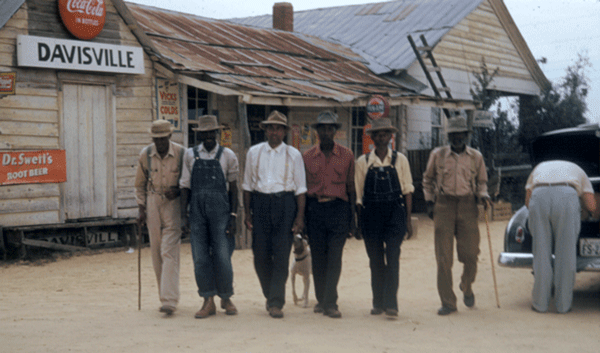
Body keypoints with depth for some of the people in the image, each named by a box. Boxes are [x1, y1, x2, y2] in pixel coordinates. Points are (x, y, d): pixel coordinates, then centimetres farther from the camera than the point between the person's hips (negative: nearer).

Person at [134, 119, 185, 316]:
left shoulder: (181, 153, -7)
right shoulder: (145, 155, 1)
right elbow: (140, 184, 12)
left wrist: (178, 190, -14)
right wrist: (141, 208, 6)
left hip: (173, 203, -3)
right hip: (153, 203, 4)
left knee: (169, 251, -12)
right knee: (156, 253, 7)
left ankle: (169, 301, -14)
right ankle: (165, 296, 20)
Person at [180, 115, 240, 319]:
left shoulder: (227, 156, 4)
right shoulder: (190, 156, 8)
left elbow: (233, 187, 6)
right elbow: (185, 186, 8)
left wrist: (233, 216, 0)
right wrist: (183, 215, 1)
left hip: (220, 211, -2)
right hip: (197, 212, 2)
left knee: (222, 257, -2)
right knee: (200, 258, 1)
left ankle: (226, 298, 16)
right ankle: (208, 302, 9)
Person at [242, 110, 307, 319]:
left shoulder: (293, 155, 5)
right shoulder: (254, 153, 10)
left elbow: (301, 188, 4)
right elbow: (247, 184, 13)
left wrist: (300, 217, -3)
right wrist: (247, 212, 7)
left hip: (285, 204, -2)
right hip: (260, 203, 2)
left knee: (281, 255, -6)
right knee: (261, 254, 3)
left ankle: (276, 303, -2)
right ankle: (270, 295, 24)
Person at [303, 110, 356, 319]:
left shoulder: (346, 156, 5)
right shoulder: (307, 157, 8)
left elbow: (351, 187, 7)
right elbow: (303, 188, 11)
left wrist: (352, 216, 4)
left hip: (338, 208, -1)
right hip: (314, 209, 2)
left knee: (334, 257, -7)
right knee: (318, 258, 7)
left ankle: (330, 303, -5)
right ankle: (321, 299, 21)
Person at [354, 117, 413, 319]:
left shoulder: (400, 160, 5)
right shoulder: (363, 162, 6)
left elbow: (407, 190, 6)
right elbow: (358, 195, 8)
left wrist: (408, 220, 2)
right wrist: (359, 222, 6)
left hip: (395, 213, -1)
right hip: (371, 215, 1)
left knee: (392, 258, -10)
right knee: (375, 261, 6)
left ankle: (391, 304, -10)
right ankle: (378, 303, 17)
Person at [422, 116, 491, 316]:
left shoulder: (476, 157, 8)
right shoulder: (438, 155, 6)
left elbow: (481, 182, 19)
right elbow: (428, 180, 18)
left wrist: (483, 195, -1)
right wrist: (429, 201, 9)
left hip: (467, 205, 1)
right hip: (444, 205, 0)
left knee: (470, 253, -3)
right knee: (444, 256, -2)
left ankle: (467, 287, 30)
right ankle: (448, 302, 6)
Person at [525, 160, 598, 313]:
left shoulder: (539, 168, 40)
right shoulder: (577, 170, 36)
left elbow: (527, 201, 26)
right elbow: (591, 205, 22)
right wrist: (595, 215, 43)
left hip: (539, 197, 1)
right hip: (566, 197, -1)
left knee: (541, 254, 8)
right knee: (566, 254, 6)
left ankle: (540, 303, 11)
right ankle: (563, 304, 9)